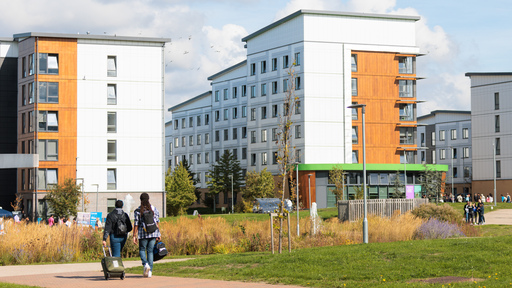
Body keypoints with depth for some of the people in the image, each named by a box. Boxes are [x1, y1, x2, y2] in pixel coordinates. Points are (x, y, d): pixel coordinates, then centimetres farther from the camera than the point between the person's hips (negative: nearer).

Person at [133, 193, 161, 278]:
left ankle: (145, 264, -14)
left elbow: (136, 224, -4)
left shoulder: (138, 210, -3)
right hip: (153, 233, 2)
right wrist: (158, 234, 13)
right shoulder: (154, 209, 5)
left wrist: (134, 236, 0)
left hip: (143, 233, -2)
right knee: (150, 251, 9)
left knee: (142, 249, 13)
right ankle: (150, 271, 4)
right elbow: (157, 222, 7)